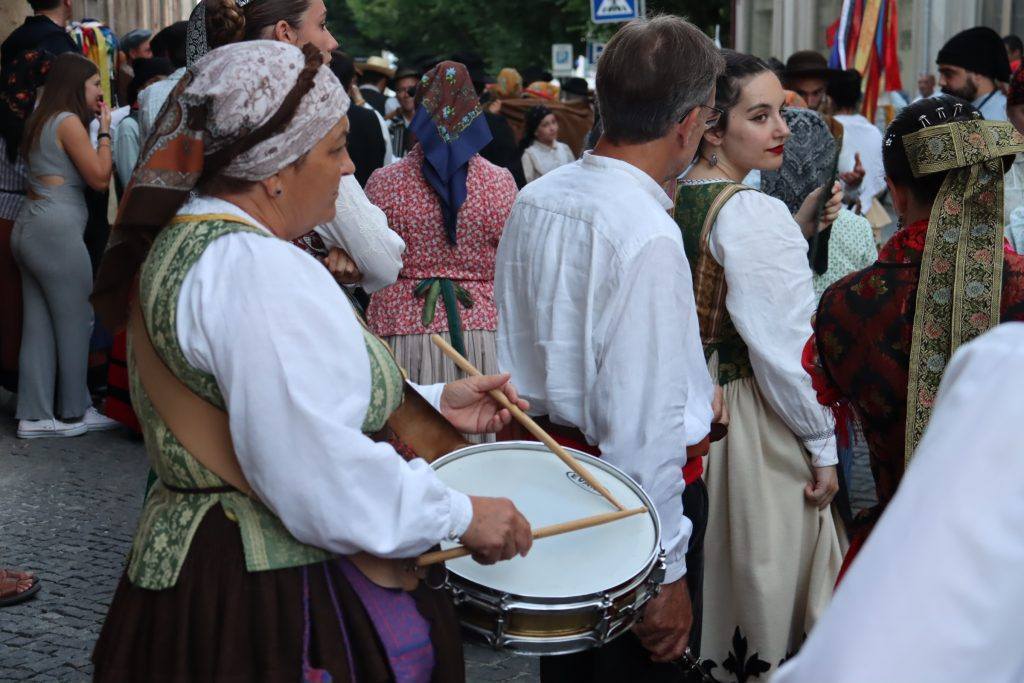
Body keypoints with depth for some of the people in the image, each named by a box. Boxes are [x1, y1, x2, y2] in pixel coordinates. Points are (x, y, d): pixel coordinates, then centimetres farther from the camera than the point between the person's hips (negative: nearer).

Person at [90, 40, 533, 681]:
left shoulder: (181, 244, 11)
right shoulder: (256, 269, -23)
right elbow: (317, 474, -28)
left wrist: (434, 402, 13)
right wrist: (459, 514, -16)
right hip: (279, 601, -10)